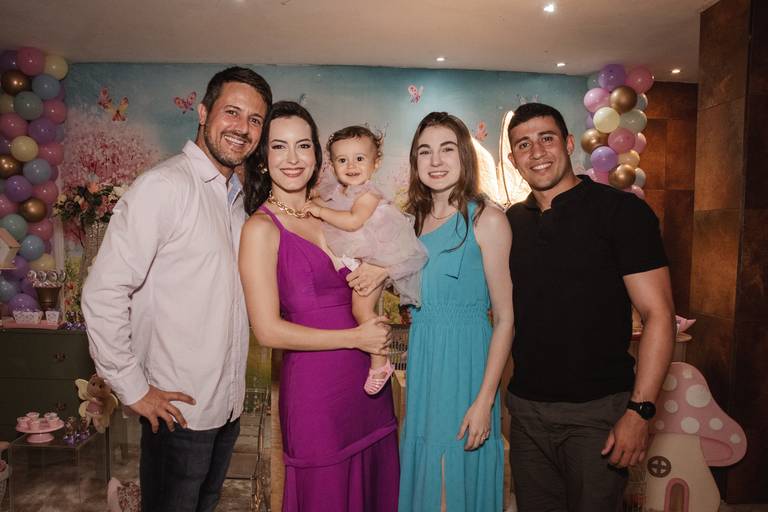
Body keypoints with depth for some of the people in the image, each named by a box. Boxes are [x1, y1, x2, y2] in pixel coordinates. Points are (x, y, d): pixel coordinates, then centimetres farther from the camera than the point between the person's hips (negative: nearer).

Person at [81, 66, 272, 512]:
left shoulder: (237, 197, 9)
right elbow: (103, 293, -20)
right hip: (178, 409, -7)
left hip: (229, 404, 8)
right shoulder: (165, 186, -18)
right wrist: (134, 388, -16)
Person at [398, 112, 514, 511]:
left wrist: (485, 399, -16)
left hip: (465, 363, -6)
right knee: (423, 477, 18)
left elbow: (504, 318, -11)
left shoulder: (486, 219, -9)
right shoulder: (416, 220, 9)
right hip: (422, 364, 6)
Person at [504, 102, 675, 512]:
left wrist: (640, 410, -17)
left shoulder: (621, 211, -8)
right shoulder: (511, 221, 7)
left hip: (598, 409, -4)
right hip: (526, 406, 5)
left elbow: (658, 314, -11)